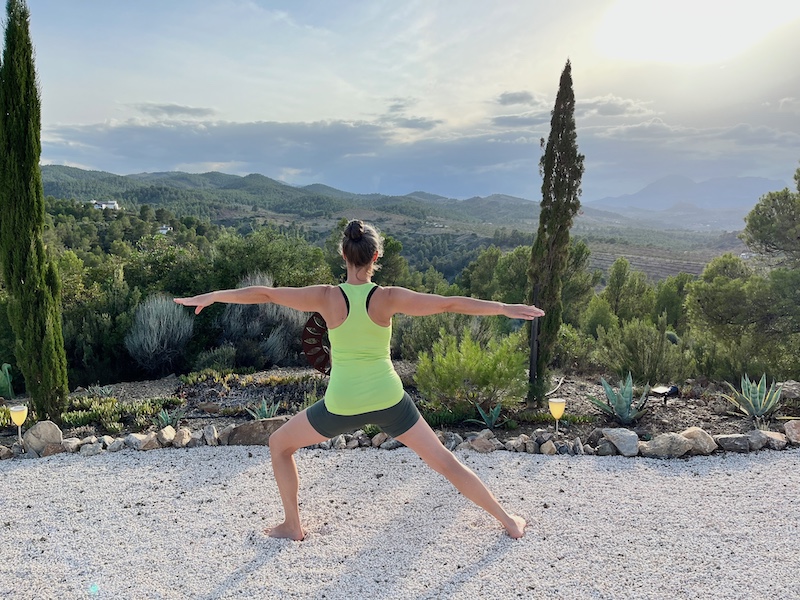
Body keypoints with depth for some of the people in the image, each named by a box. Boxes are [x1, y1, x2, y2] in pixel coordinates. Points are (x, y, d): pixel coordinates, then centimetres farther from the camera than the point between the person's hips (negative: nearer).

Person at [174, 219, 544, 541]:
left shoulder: (327, 298, -11)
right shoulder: (389, 298, -11)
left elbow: (264, 293, -5)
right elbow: (450, 303, -11)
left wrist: (212, 296, 8)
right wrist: (505, 308, -2)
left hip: (341, 406, -1)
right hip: (388, 400, 1)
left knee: (279, 444, 25)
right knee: (443, 461, 16)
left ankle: (292, 526, 30)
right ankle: (509, 521, 26)